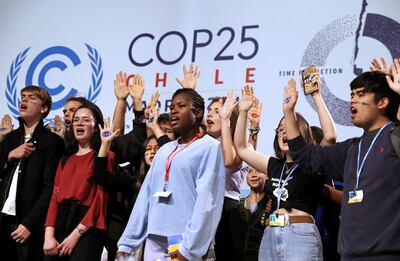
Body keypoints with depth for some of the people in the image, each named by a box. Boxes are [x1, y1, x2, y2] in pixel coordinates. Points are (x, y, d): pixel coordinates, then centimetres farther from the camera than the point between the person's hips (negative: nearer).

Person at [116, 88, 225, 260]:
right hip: (154, 240, 5)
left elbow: (206, 200, -12)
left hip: (185, 243, -5)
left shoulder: (209, 147, -2)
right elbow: (145, 196, 12)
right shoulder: (164, 150, 16)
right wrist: (127, 243, 7)